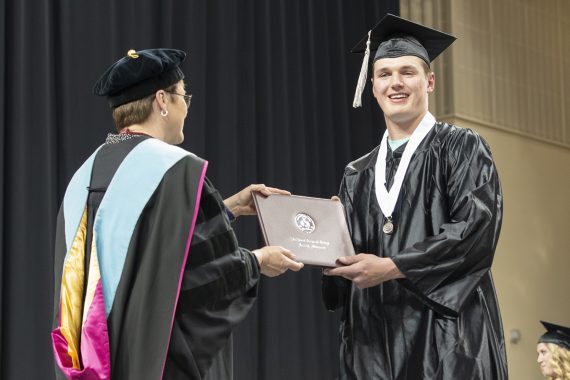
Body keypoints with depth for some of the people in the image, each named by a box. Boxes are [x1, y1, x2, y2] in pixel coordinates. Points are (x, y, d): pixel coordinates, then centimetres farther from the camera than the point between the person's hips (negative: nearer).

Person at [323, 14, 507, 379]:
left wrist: (392, 267, -16)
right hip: (375, 338, 5)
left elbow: (478, 228, -12)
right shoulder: (359, 175, 17)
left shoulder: (461, 148, 2)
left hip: (446, 334, -5)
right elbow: (349, 254, 14)